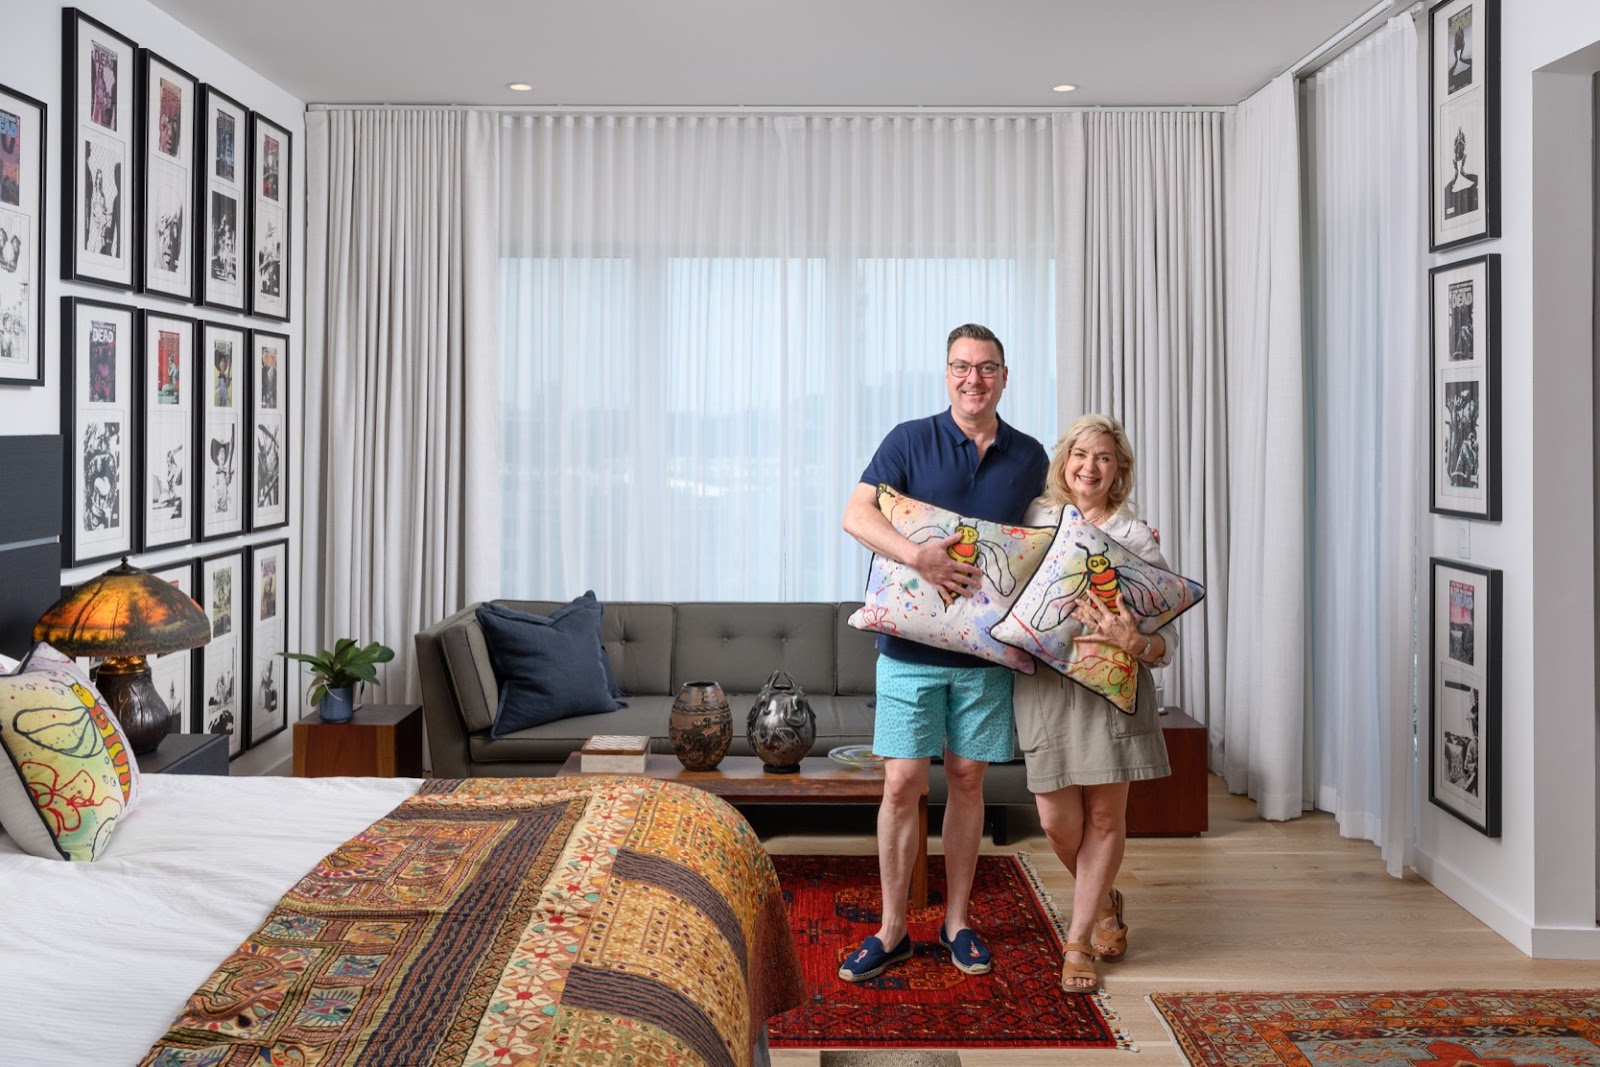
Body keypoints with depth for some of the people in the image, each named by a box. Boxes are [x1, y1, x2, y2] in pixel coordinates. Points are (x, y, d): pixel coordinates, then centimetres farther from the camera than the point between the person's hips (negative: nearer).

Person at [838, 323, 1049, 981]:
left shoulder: (1030, 458, 8)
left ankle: (956, 922, 24)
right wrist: (916, 554, -25)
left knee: (967, 780, 9)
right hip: (911, 645, -2)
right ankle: (892, 931, 12)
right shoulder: (910, 440, -1)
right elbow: (856, 514, -10)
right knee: (902, 784, -1)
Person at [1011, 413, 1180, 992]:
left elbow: (1167, 638, -3)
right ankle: (1105, 902, 33)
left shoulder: (1136, 536, 0)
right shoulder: (1033, 517, 6)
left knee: (1105, 816, 3)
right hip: (1042, 683, 1)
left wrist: (1135, 643, -23)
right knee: (1057, 820, 1)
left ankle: (1077, 941, 20)